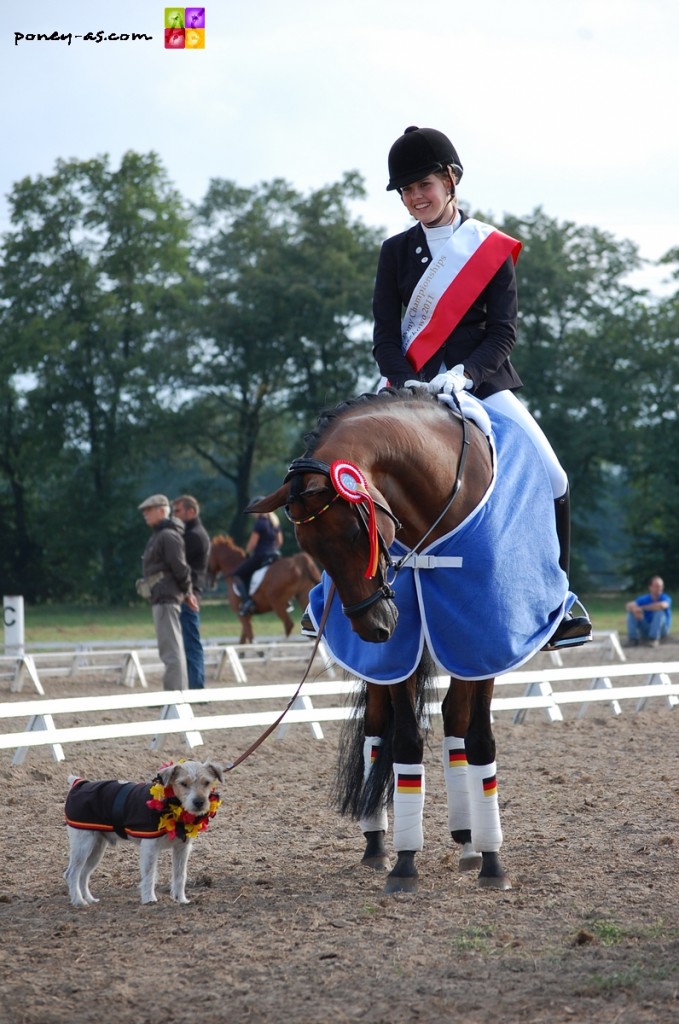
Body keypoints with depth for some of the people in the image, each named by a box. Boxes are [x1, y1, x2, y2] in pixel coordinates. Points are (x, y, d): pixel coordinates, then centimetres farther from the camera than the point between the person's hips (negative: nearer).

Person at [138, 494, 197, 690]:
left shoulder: (168, 536, -14)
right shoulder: (158, 535, 18)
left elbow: (180, 567, -17)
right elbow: (179, 567, 21)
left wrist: (187, 591, -8)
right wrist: (187, 592, 17)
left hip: (166, 598, -11)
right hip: (160, 598, 11)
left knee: (171, 649, -10)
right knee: (172, 648, 14)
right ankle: (177, 692, 20)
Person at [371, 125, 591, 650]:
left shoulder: (493, 248, 2)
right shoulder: (397, 252, 6)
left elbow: (503, 330, -4)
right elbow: (385, 332, 2)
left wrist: (463, 374, -21)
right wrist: (407, 383, -16)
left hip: (482, 382, -1)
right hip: (410, 386, 1)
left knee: (552, 478, -14)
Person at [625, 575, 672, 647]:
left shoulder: (665, 598, -15)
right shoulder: (644, 599, -4)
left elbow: (662, 605, -40)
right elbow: (628, 605, -15)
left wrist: (642, 608, -31)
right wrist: (634, 609, -40)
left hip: (661, 630, -3)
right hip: (645, 631, 3)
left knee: (659, 611, -30)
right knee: (631, 611, -15)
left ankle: (653, 639, -29)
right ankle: (633, 638, -19)